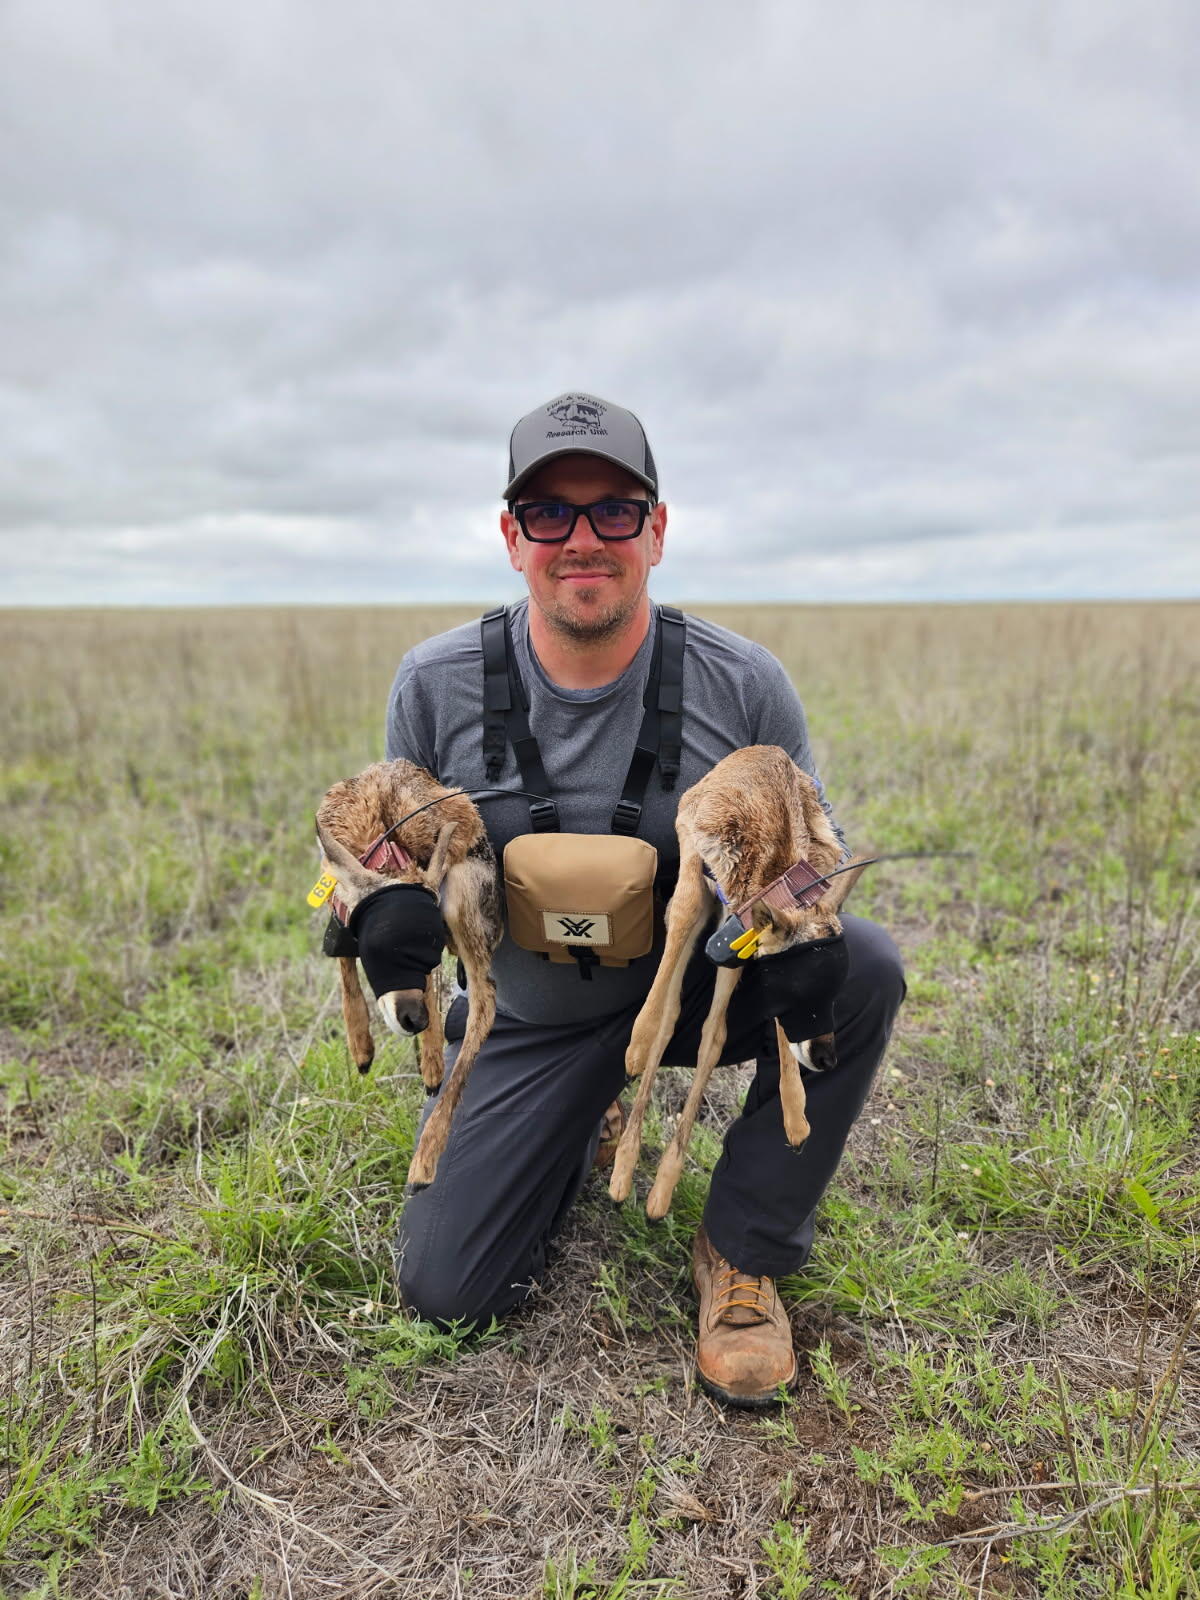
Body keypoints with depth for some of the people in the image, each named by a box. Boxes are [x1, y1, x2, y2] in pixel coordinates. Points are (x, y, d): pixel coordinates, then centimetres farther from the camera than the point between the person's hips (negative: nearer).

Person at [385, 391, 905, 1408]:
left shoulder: (742, 684, -17)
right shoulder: (436, 685, -14)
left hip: (700, 981, 0)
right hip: (534, 1019, 1)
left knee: (863, 964, -30)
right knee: (446, 1291, -5)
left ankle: (745, 1252, -6)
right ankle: (580, 1130, 28)